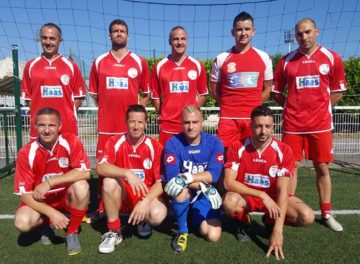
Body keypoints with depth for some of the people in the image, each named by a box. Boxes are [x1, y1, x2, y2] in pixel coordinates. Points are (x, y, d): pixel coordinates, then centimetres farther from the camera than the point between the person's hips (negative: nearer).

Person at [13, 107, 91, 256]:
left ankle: (72, 232, -8)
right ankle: (47, 223, 10)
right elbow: (24, 194, -15)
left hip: (67, 196, -1)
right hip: (41, 200, 1)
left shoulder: (71, 141, -17)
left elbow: (85, 173, -26)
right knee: (22, 222, -28)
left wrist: (49, 183, -31)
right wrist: (52, 212, -27)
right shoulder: (26, 153, -16)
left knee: (81, 186, -33)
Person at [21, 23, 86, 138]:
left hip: (67, 127, 0)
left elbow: (78, 95, 7)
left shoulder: (70, 66, 6)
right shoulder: (31, 65, 9)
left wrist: (67, 112, -3)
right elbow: (27, 96, 11)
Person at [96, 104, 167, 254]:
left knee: (157, 214, -32)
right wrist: (127, 173, -39)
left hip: (148, 196, 0)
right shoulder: (115, 142, -7)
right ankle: (113, 232, -12)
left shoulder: (155, 147, -9)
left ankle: (143, 219, 9)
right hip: (122, 196, 1)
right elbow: (100, 168, -25)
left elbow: (161, 182, -12)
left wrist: (145, 201, -28)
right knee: (110, 181, -31)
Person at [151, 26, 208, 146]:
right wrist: (164, 114, 4)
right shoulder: (159, 67, 5)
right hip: (167, 126, 0)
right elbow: (155, 96, 10)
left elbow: (203, 94, 12)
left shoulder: (198, 65, 5)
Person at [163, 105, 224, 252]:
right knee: (182, 191, -37)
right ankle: (182, 230, -7)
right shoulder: (173, 143, -14)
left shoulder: (214, 143, -10)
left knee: (213, 236, -14)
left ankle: (194, 218, 22)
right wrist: (202, 185, -31)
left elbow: (214, 174, -21)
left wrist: (187, 177, -35)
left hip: (205, 197, 2)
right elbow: (171, 176, -25)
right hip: (183, 195, -1)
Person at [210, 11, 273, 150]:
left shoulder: (264, 58, 7)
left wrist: (254, 106, 4)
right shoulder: (221, 59, 4)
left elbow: (267, 88, 13)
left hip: (254, 118, 1)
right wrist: (229, 105, 3)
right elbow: (214, 90, 9)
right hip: (228, 118, -1)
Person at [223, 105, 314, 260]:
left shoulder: (284, 151, -17)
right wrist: (262, 195, -30)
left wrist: (278, 230, -29)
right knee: (230, 202, -36)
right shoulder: (237, 148, -17)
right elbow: (228, 182, -22)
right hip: (245, 196, -1)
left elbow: (282, 190, -21)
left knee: (307, 216, -22)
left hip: (272, 197, 2)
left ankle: (270, 222, 11)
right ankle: (243, 223, 3)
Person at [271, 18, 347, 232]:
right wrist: (293, 105, 0)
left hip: (321, 124, 0)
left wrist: (319, 107, -1)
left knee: (322, 168, 7)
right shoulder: (286, 61, 5)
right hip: (292, 124, 0)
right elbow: (276, 92, 11)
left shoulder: (332, 58, 4)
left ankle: (327, 214, 21)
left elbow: (338, 92, 9)